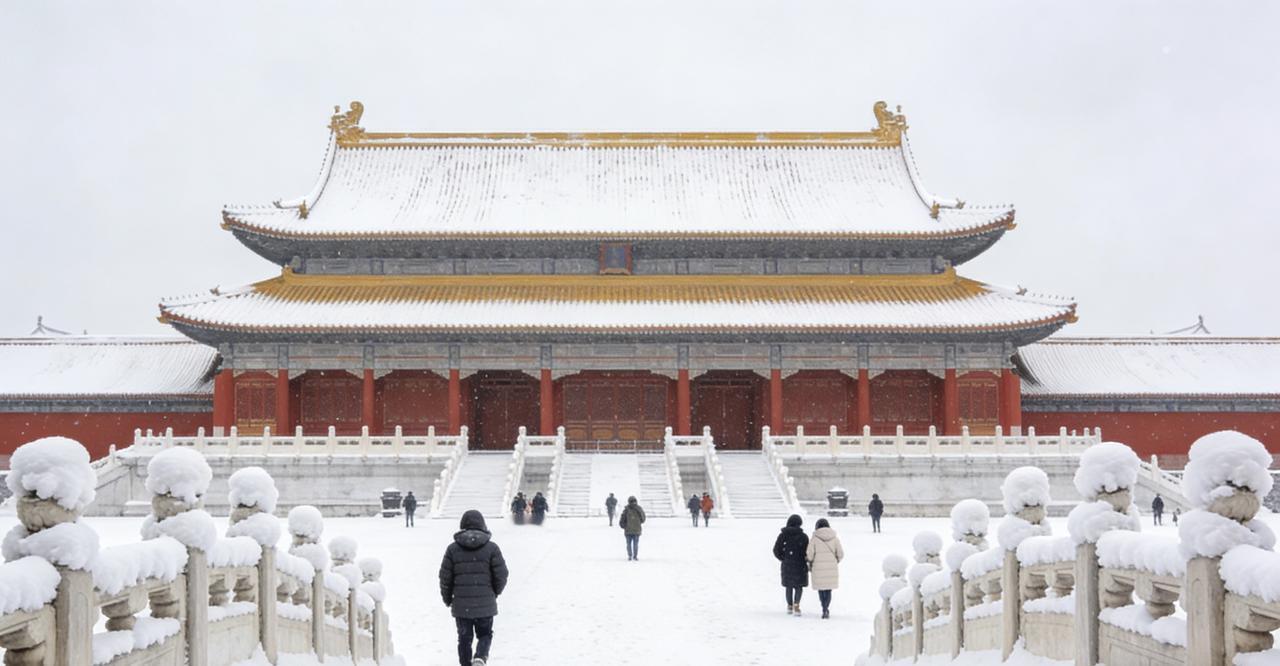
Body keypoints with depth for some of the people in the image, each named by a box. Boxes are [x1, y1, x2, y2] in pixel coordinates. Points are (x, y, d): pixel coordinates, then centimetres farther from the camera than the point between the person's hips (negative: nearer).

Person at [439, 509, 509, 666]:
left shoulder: (453, 549, -1)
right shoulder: (491, 548, -4)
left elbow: (445, 577, 1)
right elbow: (501, 575, -3)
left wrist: (447, 598, 17)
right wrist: (495, 592, 16)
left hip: (461, 605, 1)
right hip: (485, 605, -1)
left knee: (464, 638, 13)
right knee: (485, 634, 13)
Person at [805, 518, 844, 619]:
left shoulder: (815, 538, -5)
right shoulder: (834, 538, 2)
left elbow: (809, 554, -7)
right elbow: (840, 554, 3)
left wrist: (810, 563, 12)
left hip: (818, 569, -2)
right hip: (832, 568, 2)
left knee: (821, 589, 12)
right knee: (828, 590, 12)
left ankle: (825, 609, 2)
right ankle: (826, 609, -2)